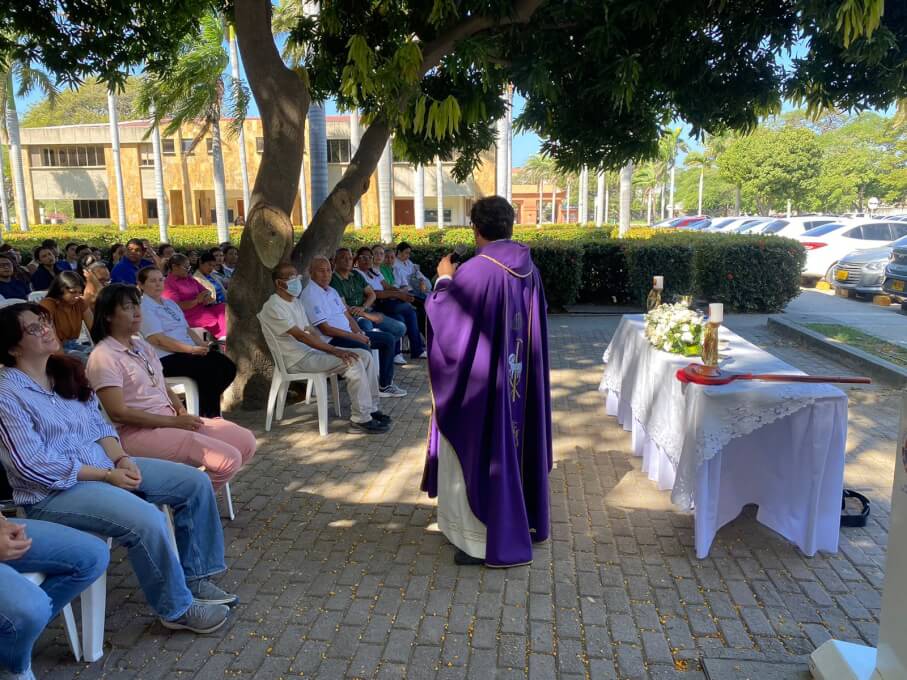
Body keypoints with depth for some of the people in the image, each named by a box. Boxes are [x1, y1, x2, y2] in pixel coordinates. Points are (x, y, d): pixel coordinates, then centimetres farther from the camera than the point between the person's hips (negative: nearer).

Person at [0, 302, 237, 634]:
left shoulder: (67, 371, 9)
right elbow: (34, 465, -18)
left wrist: (121, 459, -8)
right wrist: (106, 476, -19)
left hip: (107, 467, 8)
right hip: (54, 492, -8)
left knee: (196, 482, -2)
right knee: (147, 521, -30)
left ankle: (194, 577, 10)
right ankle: (177, 609, -8)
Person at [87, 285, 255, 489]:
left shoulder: (142, 346, 16)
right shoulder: (103, 356, -9)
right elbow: (118, 413, -16)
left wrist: (182, 411, -2)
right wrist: (174, 421, -17)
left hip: (171, 420, 9)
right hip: (137, 432, -8)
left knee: (246, 441, -3)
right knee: (229, 459, -22)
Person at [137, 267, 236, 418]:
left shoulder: (170, 303, 24)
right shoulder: (143, 307, -4)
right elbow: (159, 340, -15)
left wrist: (203, 345, 3)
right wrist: (192, 349, -19)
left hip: (189, 352, 8)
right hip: (166, 359, -8)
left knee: (228, 366, -12)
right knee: (210, 369, -27)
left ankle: (208, 411, 0)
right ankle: (208, 415, -11)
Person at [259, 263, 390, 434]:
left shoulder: (297, 302, 17)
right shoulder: (273, 307, -13)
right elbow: (300, 336, -21)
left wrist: (333, 349, -1)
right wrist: (335, 351, -24)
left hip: (311, 350, 9)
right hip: (298, 359, -9)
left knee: (365, 355, -3)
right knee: (354, 363, -25)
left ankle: (371, 408, 4)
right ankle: (361, 420, -19)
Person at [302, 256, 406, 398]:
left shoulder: (331, 291, 18)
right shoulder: (310, 294, -12)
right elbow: (325, 329, -18)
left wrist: (359, 333, -2)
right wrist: (354, 336, -17)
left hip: (349, 334, 10)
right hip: (330, 339, -10)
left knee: (388, 339, 4)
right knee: (364, 348, -36)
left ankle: (385, 385, 5)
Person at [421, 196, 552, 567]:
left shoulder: (474, 271, -20)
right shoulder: (529, 268, 3)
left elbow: (446, 320, -12)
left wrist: (444, 280, 3)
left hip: (481, 379, -7)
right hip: (521, 377, 8)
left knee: (479, 448, 4)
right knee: (514, 443, 20)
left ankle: (482, 537, 12)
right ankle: (522, 520, 35)